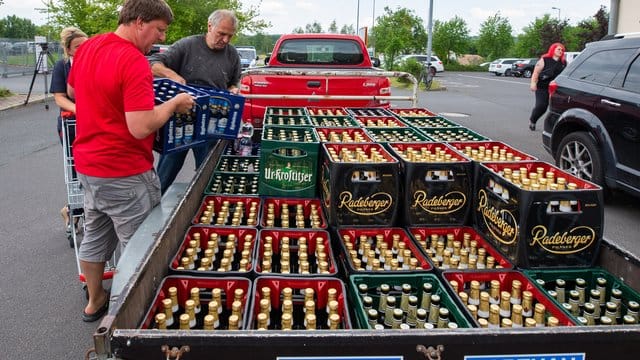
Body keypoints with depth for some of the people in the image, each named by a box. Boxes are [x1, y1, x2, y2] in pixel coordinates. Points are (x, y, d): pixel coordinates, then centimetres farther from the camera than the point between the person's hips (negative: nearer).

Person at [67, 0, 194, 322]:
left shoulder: (87, 48, 5)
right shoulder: (134, 62, -23)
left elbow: (72, 91, 22)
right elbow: (140, 127, -28)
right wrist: (174, 103, -14)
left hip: (86, 163, 9)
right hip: (124, 174, -9)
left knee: (95, 236, 22)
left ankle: (95, 300, 38)